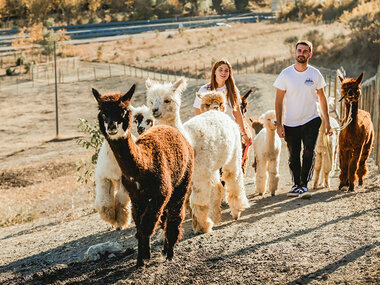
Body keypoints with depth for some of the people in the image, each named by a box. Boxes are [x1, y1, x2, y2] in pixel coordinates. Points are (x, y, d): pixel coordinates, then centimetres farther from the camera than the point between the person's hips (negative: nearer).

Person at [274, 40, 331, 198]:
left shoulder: (315, 74, 0)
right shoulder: (286, 74, -5)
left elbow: (321, 98, 10)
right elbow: (279, 101, -2)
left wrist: (327, 121, 7)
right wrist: (279, 124, -8)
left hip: (311, 120, 0)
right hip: (290, 123, 0)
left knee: (309, 152, -15)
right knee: (293, 156, 7)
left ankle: (304, 185, -8)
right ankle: (296, 184, 24)